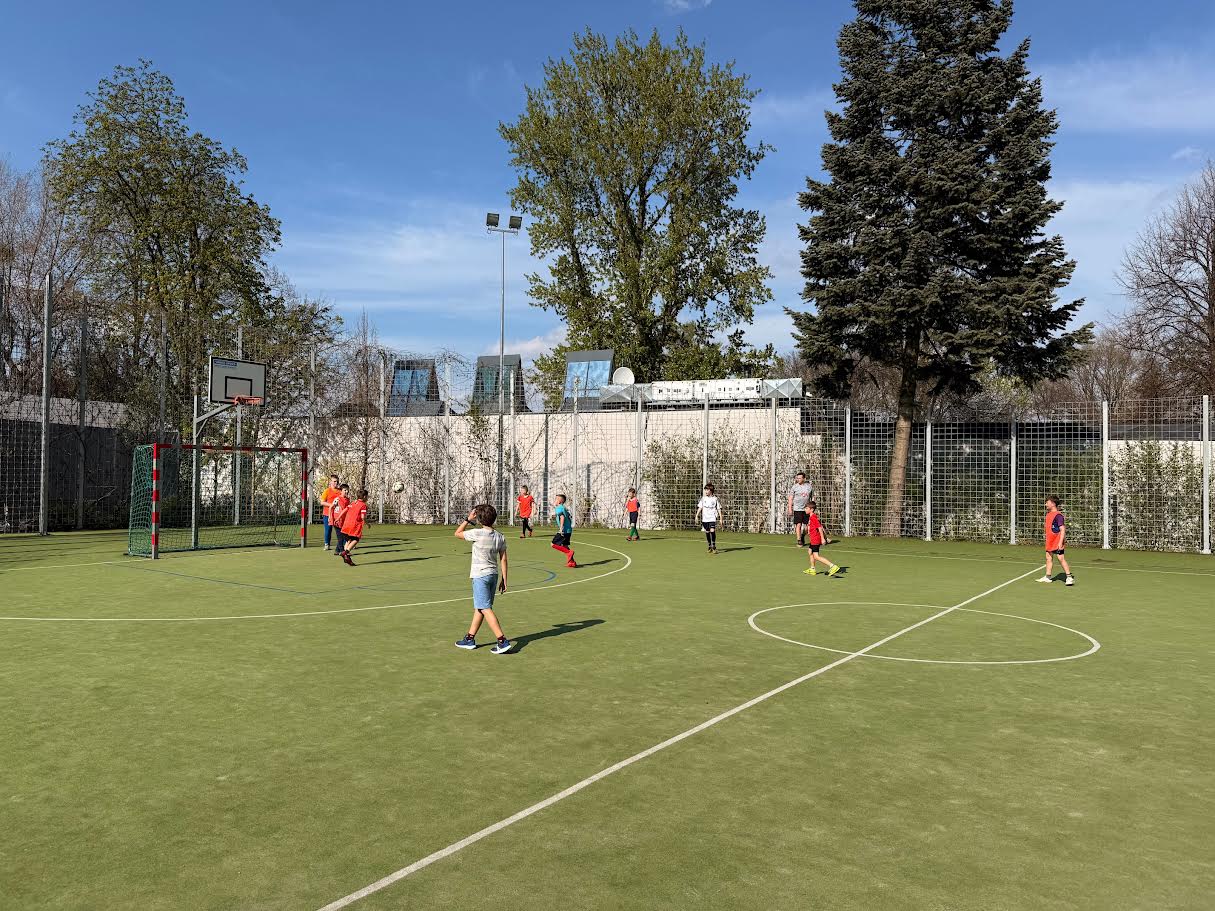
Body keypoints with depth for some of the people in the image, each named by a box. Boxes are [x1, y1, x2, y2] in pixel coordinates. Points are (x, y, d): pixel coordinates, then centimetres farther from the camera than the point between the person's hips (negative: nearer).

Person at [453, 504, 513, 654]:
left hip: (480, 576, -7)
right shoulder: (500, 537, 3)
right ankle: (470, 639, 25)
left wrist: (468, 519, 6)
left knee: (485, 609, -7)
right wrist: (504, 580, 10)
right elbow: (503, 559, 5)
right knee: (478, 608, 17)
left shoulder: (477, 534, -14)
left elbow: (457, 533, 1)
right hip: (494, 575, 7)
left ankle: (503, 641, -15)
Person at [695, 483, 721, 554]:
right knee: (707, 532, 7)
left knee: (712, 531, -18)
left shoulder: (715, 499, -1)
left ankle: (714, 546, -9)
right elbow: (700, 507, 7)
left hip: (712, 518, -3)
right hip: (705, 518, 3)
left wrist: (721, 518, 0)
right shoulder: (703, 498, 6)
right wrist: (697, 516, -3)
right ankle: (710, 546, 22)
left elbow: (719, 509, 3)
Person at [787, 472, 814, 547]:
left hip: (806, 509, 3)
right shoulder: (794, 487, -1)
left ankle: (802, 537, 29)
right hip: (797, 509, -2)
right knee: (798, 525, -9)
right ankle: (799, 541, -2)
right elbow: (790, 498, 2)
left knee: (806, 525, 5)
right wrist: (790, 508, -5)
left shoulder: (809, 487, 5)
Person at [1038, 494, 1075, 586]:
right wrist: (1045, 527, 8)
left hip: (1057, 542, -10)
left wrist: (1060, 542, -24)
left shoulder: (1058, 515, -16)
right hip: (1049, 542, 10)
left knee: (1061, 558, -9)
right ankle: (1048, 577, 23)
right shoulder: (1048, 514, 12)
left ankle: (1069, 577, -4)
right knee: (1049, 557, 14)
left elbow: (1062, 530, -20)